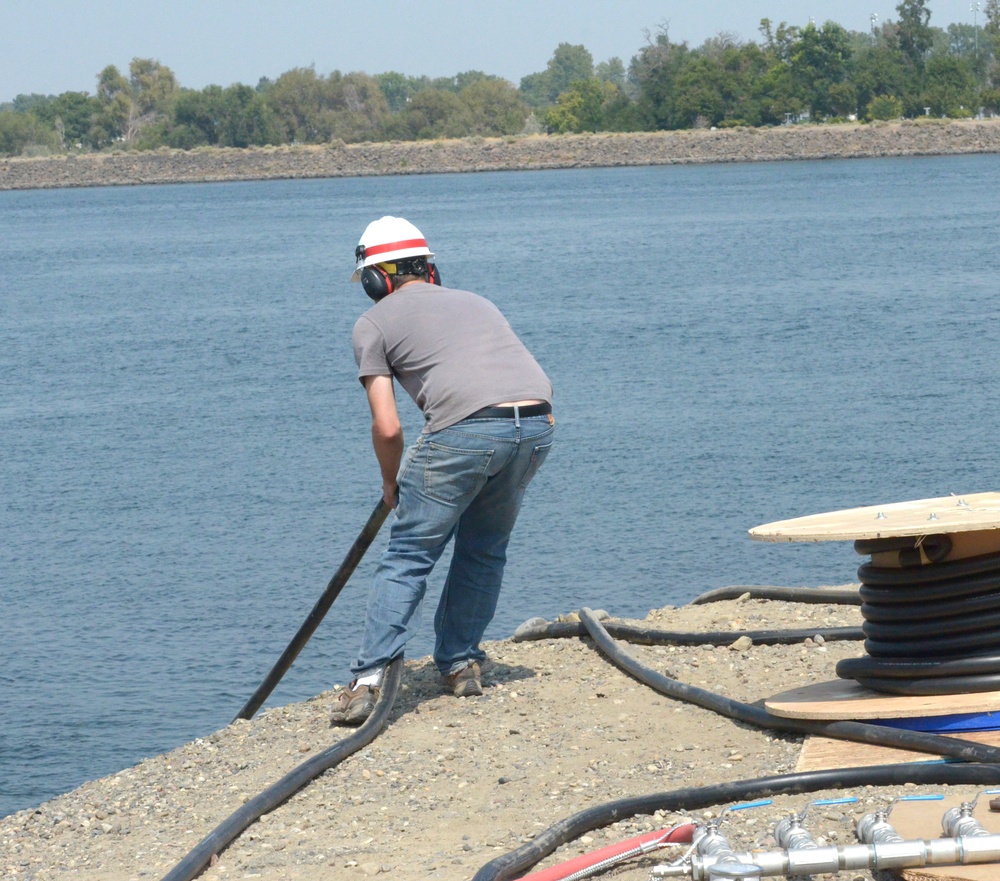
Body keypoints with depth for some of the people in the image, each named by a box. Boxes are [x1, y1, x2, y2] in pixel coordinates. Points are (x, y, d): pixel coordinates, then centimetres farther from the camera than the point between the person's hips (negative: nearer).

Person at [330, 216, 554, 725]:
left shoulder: (374, 322, 16)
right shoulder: (474, 302, 32)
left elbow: (387, 427, 7)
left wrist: (391, 483, 24)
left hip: (466, 429, -5)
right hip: (537, 425, 5)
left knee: (408, 556, 2)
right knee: (484, 549, 24)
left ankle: (370, 680, -7)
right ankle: (460, 663, 27)